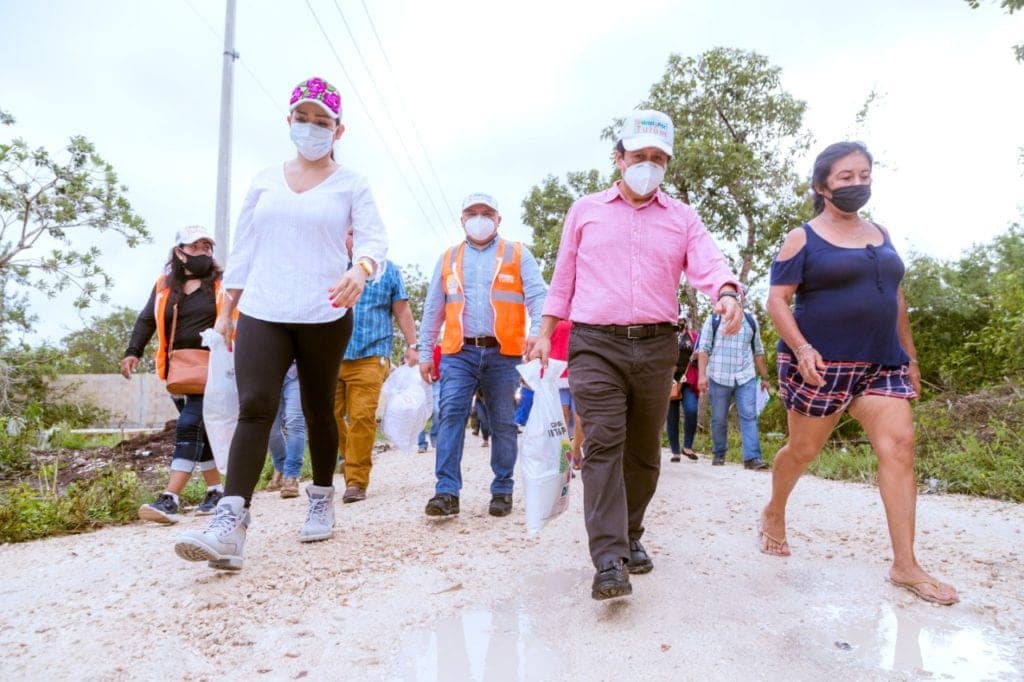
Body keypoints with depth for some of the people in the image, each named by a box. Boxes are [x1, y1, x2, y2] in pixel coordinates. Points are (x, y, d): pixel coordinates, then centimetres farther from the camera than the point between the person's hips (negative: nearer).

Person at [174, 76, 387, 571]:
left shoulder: (350, 185, 5)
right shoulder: (265, 181, 14)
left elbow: (374, 238, -7)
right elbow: (243, 248, 15)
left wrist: (360, 268, -31)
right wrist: (226, 310, 14)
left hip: (325, 316, -2)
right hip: (262, 312, 2)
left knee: (318, 411, 9)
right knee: (255, 407, -12)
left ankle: (322, 502, 27)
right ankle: (230, 524, -17)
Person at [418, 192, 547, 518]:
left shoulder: (517, 254, 10)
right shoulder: (448, 259, 17)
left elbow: (537, 296, -2)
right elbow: (433, 309, 17)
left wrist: (536, 330, -21)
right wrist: (424, 352, 11)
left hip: (503, 354, -1)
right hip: (459, 353, 2)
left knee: (503, 424, 4)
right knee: (451, 416, -10)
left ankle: (502, 491, 15)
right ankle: (447, 491, -9)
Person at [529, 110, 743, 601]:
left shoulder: (682, 218, 12)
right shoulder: (585, 211, 11)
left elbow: (709, 265, -3)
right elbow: (563, 278, 12)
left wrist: (727, 294, -25)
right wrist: (545, 334, 6)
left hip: (656, 346, 2)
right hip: (595, 344, -2)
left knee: (643, 451, 10)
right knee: (603, 445, -14)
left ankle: (630, 538, 28)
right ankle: (610, 561, -15)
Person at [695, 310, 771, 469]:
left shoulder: (750, 321, 13)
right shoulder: (713, 320, 3)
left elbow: (758, 351, 17)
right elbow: (703, 348, -3)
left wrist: (764, 377, 15)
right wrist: (702, 374, -13)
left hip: (746, 378, 2)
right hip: (719, 378, -2)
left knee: (749, 416, -9)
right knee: (719, 419, 6)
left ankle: (752, 457, -12)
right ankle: (718, 454, 21)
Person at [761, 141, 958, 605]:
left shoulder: (881, 235, 15)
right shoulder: (803, 239, -3)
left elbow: (895, 299, 19)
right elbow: (777, 300, -9)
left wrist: (910, 357, 17)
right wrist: (800, 348, -24)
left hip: (882, 363, 5)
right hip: (821, 364, -5)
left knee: (899, 445, -8)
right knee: (803, 450, 5)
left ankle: (905, 565, -3)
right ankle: (774, 515, 33)